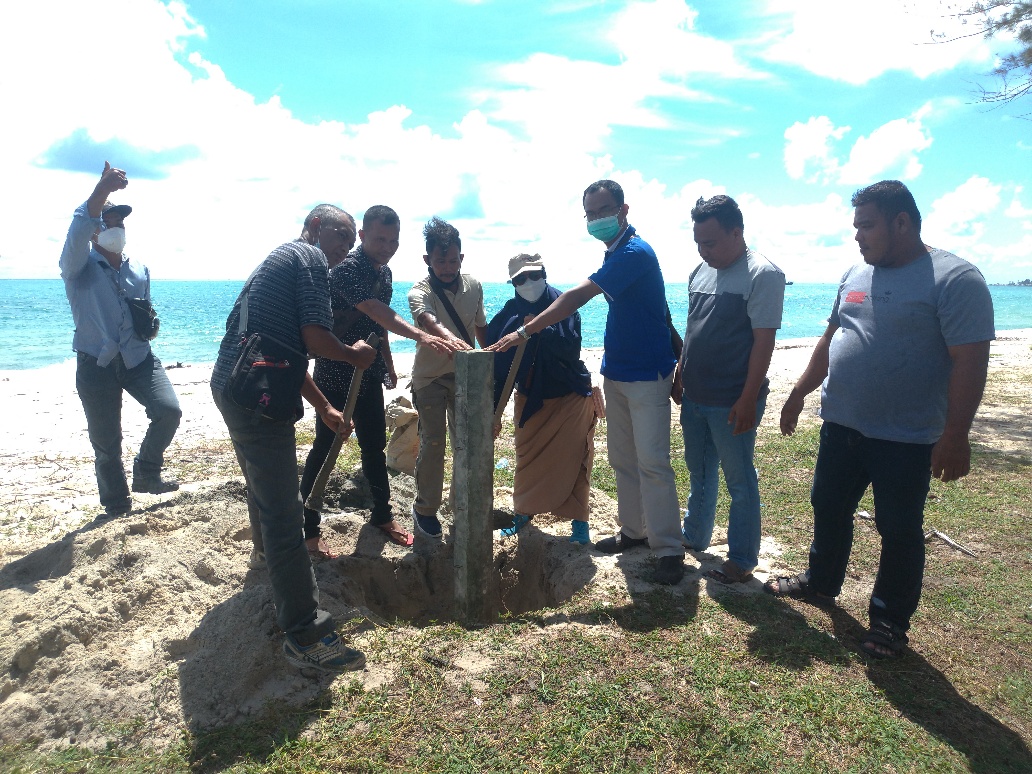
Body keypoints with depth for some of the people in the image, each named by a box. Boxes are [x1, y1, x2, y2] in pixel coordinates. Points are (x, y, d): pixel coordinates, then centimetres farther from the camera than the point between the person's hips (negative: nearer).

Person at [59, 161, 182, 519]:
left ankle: (146, 473, 9)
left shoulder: (140, 269, 10)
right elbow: (78, 232, -28)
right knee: (106, 442, 4)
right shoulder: (79, 266, -5)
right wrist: (101, 191, -45)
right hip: (96, 363, -3)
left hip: (138, 358, 3)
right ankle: (116, 505, 25)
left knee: (169, 411, -17)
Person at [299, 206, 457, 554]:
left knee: (375, 446, 14)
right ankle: (307, 529, 12)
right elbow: (376, 312, -35)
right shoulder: (346, 269, -19)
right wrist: (420, 336, -48)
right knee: (325, 448, 0)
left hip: (369, 374, 8)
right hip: (336, 374, -7)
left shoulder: (384, 272, 8)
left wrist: (388, 365, 20)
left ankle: (382, 515, 28)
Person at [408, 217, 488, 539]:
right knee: (432, 443, -5)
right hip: (430, 376, -4)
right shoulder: (420, 291, -19)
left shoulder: (473, 287, -3)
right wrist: (449, 338, -62)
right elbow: (427, 319, -42)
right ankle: (424, 509, 11)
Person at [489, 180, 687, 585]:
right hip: (616, 372, 9)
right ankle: (633, 531, 25)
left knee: (652, 463, -7)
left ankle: (668, 549, 3)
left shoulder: (634, 252, -19)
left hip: (647, 375, -9)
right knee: (622, 459, 13)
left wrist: (524, 331, -27)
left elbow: (576, 297, -26)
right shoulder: (617, 252, 12)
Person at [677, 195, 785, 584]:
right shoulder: (701, 272, 10)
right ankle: (693, 538, 37)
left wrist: (748, 400, -20)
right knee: (699, 474, 21)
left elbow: (764, 340, -17)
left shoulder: (762, 275, -13)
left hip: (731, 404, -7)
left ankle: (741, 561, 20)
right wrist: (680, 377, 16)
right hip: (693, 398, 7)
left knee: (740, 483, 6)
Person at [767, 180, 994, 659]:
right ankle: (821, 581, 41)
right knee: (829, 508, 19)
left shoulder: (954, 279, -14)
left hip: (905, 439, -7)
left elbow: (970, 361, -18)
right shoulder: (856, 275, 8)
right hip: (841, 426, 7)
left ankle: (890, 620, 25)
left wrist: (955, 436, -21)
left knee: (899, 531, 7)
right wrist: (799, 393, 16)